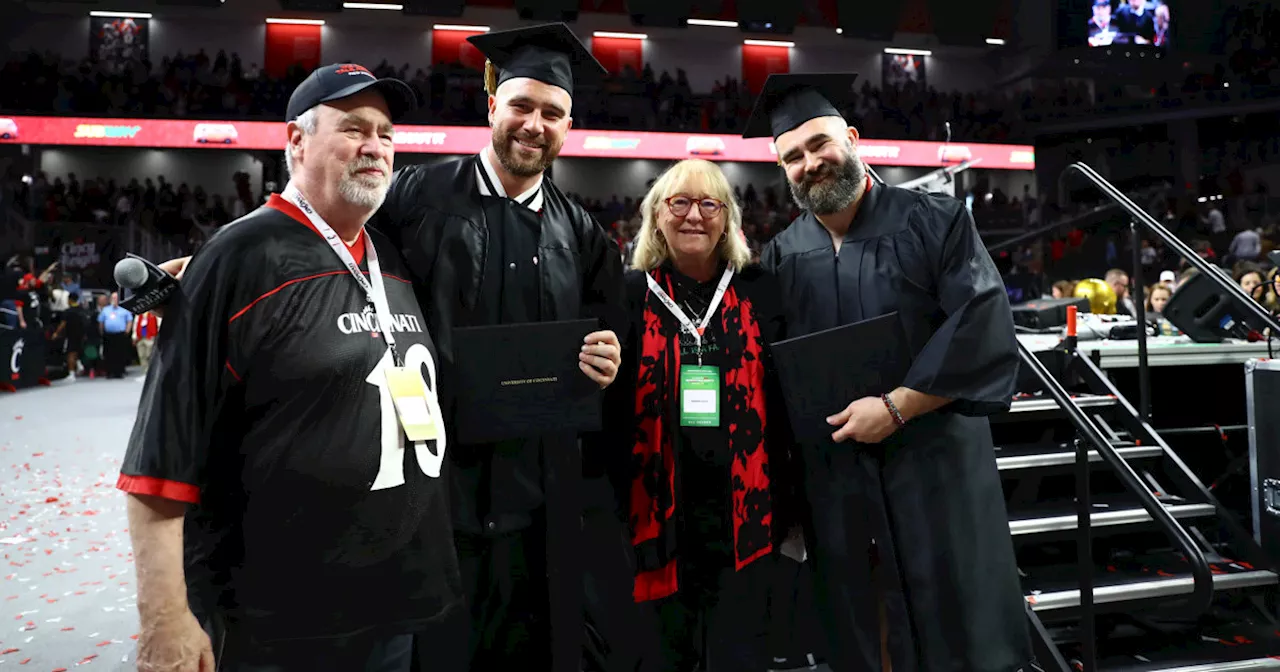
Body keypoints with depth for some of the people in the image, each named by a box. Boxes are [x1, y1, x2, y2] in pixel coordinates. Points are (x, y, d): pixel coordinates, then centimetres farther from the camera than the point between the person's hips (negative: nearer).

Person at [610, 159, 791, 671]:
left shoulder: (760, 292, 6)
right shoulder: (630, 293, 3)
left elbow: (785, 399, 6)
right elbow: (611, 408, 7)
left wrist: (790, 509, 4)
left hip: (744, 515, 1)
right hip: (660, 514, 0)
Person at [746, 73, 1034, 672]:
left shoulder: (934, 220, -1)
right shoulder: (780, 257, 7)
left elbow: (983, 326, -12)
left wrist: (896, 407, -16)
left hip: (935, 463, -2)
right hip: (831, 478, 3)